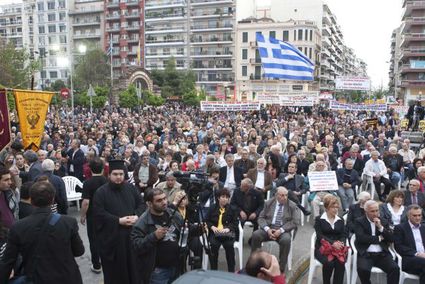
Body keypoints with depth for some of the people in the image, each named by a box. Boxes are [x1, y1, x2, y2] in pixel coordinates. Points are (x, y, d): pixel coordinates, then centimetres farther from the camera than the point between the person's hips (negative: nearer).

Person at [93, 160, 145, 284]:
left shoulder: (131, 188, 6)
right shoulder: (101, 192, -6)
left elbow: (141, 204, 8)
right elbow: (99, 214, -13)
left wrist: (137, 216, -12)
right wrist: (118, 221, -20)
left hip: (131, 234, 4)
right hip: (111, 237, -3)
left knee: (132, 266, 13)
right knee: (114, 269, 6)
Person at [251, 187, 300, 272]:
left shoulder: (292, 205, 0)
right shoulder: (268, 203, 6)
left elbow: (295, 222, -7)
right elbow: (261, 218, 5)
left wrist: (281, 230, -18)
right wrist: (267, 229, -15)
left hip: (283, 230, -2)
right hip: (268, 228, 2)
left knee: (286, 240, -35)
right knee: (255, 235, -25)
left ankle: (281, 268, -21)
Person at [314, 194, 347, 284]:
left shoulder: (340, 220, 17)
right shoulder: (319, 219, 5)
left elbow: (344, 235, 8)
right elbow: (319, 236, -5)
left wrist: (341, 243, -15)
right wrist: (332, 243, -20)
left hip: (338, 247, 3)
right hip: (322, 247, -2)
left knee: (340, 262, -30)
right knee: (329, 262, -32)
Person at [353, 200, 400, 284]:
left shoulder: (383, 222, 16)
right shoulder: (359, 222, 4)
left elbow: (391, 239, 7)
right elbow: (361, 238, -11)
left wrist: (381, 227, -6)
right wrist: (379, 238, -3)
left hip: (382, 254, 3)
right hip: (366, 254, -3)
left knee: (395, 268, -24)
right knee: (363, 269, -31)